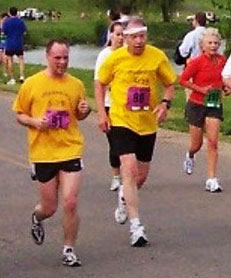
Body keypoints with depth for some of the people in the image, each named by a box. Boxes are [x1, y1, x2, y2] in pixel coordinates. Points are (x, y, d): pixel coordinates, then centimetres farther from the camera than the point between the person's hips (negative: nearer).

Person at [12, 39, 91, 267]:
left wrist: (84, 111, -4)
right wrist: (34, 122, -13)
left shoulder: (76, 85, 5)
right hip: (42, 153, -1)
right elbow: (19, 114, 6)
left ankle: (69, 250, 10)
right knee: (49, 208, 8)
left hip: (70, 151, 1)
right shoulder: (31, 84, -1)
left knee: (70, 203, -9)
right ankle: (37, 219, 45)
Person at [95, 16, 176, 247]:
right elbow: (100, 84, 7)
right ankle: (136, 226, -13)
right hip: (121, 122, -3)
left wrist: (165, 103, -14)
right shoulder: (115, 58, -8)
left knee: (141, 176, 12)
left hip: (148, 124, 3)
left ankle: (124, 197, 48)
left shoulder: (158, 57, -5)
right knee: (129, 170, -17)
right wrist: (102, 113, -2)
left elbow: (170, 85, 6)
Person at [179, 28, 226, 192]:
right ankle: (190, 156, 46)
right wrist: (201, 89, -17)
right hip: (197, 105, -3)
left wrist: (223, 87, 2)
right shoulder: (197, 62, -14)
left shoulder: (222, 60, 1)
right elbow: (183, 80, -11)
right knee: (197, 144, 8)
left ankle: (212, 180, -6)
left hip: (214, 106, 3)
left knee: (213, 142, -8)